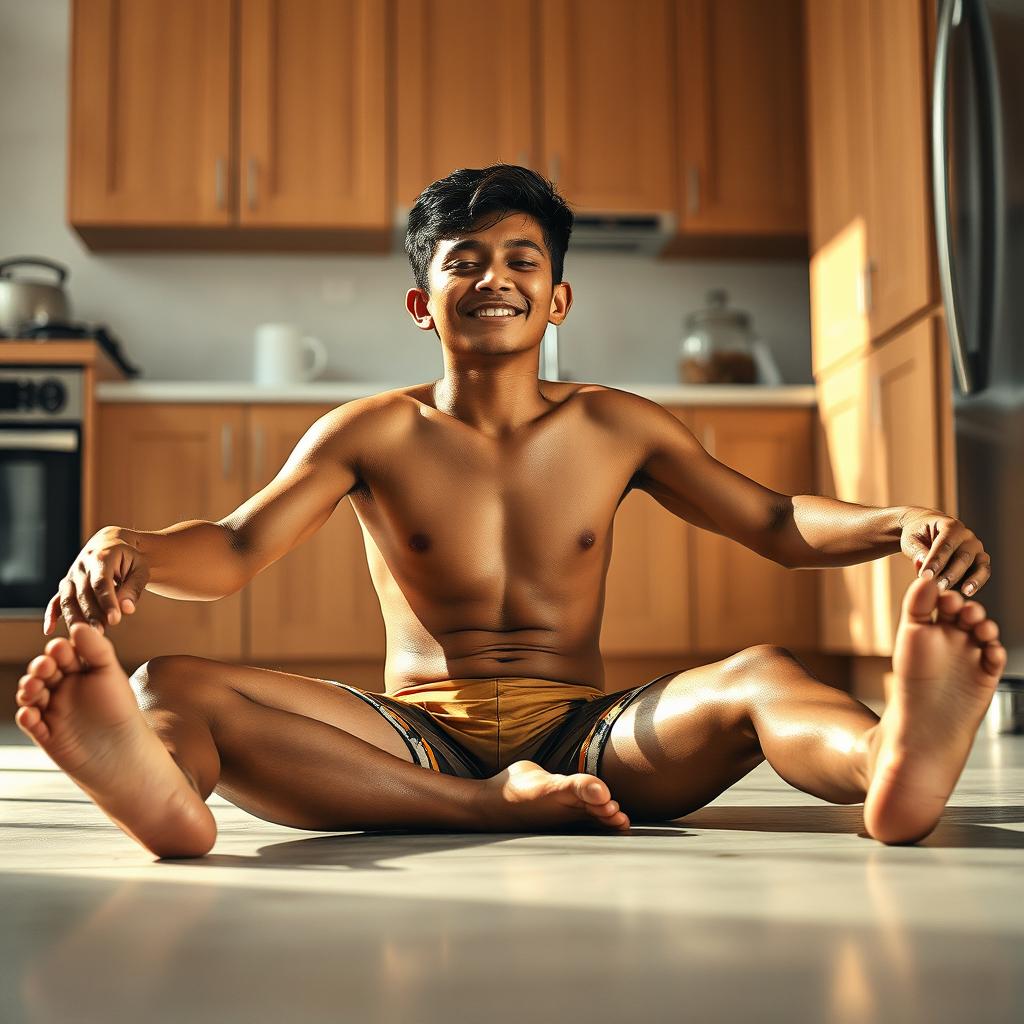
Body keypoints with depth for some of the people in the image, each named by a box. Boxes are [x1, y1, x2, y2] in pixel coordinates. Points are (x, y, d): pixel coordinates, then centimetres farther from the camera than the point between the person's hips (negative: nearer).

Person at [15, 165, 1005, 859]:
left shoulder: (616, 427, 11)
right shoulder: (373, 433, 7)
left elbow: (779, 524, 12)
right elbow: (234, 548, -3)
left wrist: (901, 523, -10)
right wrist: (128, 546, -27)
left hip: (579, 735, 0)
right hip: (412, 736, 1)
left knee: (760, 676, -31)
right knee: (170, 687, -21)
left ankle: (888, 762, -63)